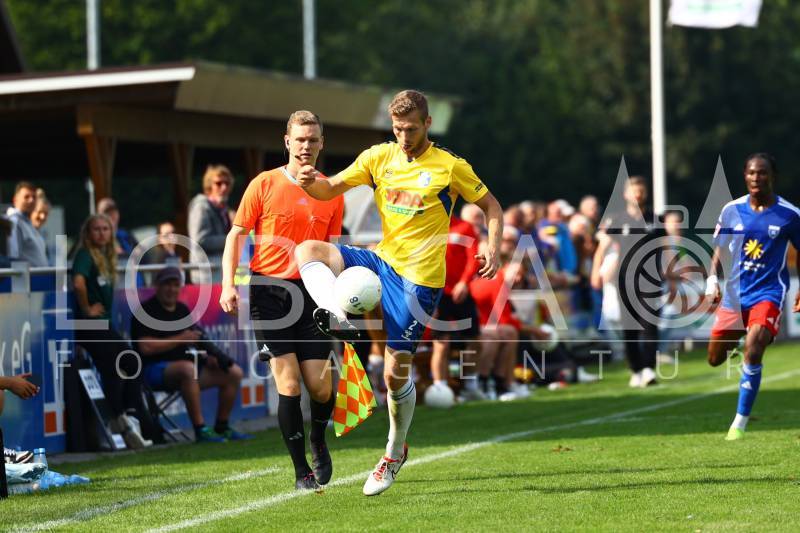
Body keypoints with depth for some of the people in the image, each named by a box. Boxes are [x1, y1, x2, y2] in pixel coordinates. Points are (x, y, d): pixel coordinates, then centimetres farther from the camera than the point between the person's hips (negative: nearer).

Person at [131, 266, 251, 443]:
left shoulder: (183, 309, 19)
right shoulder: (146, 311, -6)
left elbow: (193, 340, 21)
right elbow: (145, 347, -18)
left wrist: (207, 356, -1)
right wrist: (180, 339, -14)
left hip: (188, 365, 9)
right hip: (155, 369, -8)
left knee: (234, 372, 1)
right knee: (188, 368, -41)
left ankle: (222, 428, 7)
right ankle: (200, 430, -38)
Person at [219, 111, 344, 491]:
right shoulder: (265, 184, 1)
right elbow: (236, 235, 5)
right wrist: (229, 284, -6)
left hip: (311, 293, 2)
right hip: (269, 291, -2)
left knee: (320, 386, -3)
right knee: (288, 384, -8)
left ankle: (318, 441, 29)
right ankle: (301, 470, 2)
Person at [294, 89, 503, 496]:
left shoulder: (450, 167, -5)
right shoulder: (379, 157, 5)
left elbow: (491, 206, 4)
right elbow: (329, 190, 4)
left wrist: (492, 250, -14)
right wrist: (310, 181, -20)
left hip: (418, 278, -5)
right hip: (381, 260, 5)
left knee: (395, 374, -4)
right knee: (307, 251, -18)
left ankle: (395, 454, 18)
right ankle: (341, 322, -37)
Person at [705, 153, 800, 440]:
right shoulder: (731, 210, 0)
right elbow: (719, 248, 10)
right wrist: (712, 280, -4)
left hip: (768, 292, -4)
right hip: (735, 293, 4)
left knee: (752, 350, -25)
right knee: (715, 359, 10)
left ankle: (740, 423, -14)